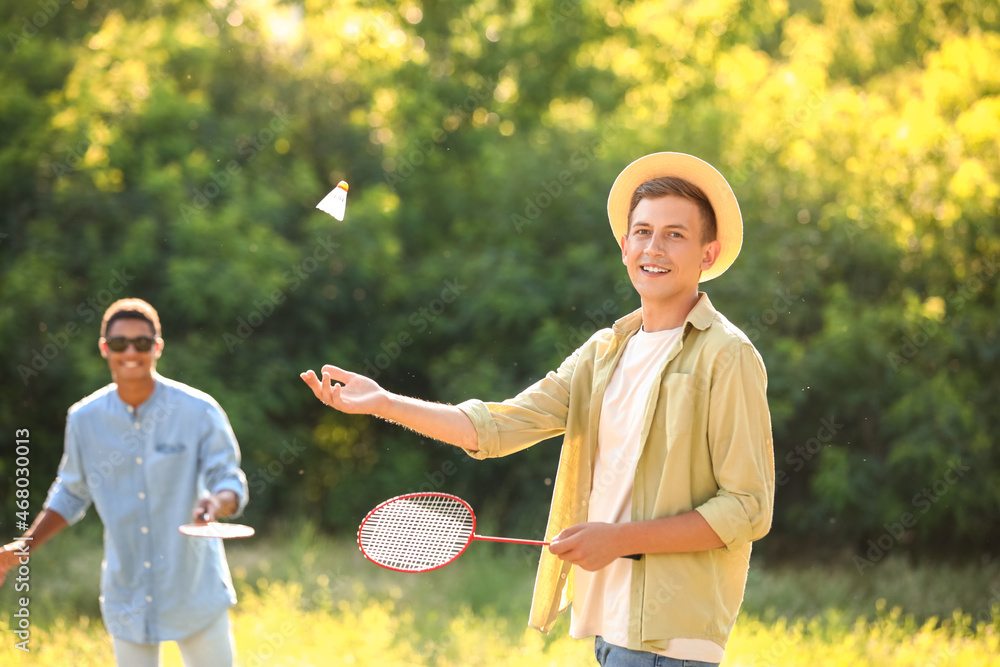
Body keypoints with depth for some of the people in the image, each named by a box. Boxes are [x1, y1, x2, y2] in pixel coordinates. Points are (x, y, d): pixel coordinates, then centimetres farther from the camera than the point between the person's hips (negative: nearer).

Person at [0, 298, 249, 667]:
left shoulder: (199, 411, -9)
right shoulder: (84, 419, -1)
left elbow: (231, 483, -9)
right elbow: (71, 494, 12)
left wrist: (217, 502, -33)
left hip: (195, 594, -2)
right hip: (127, 601, 2)